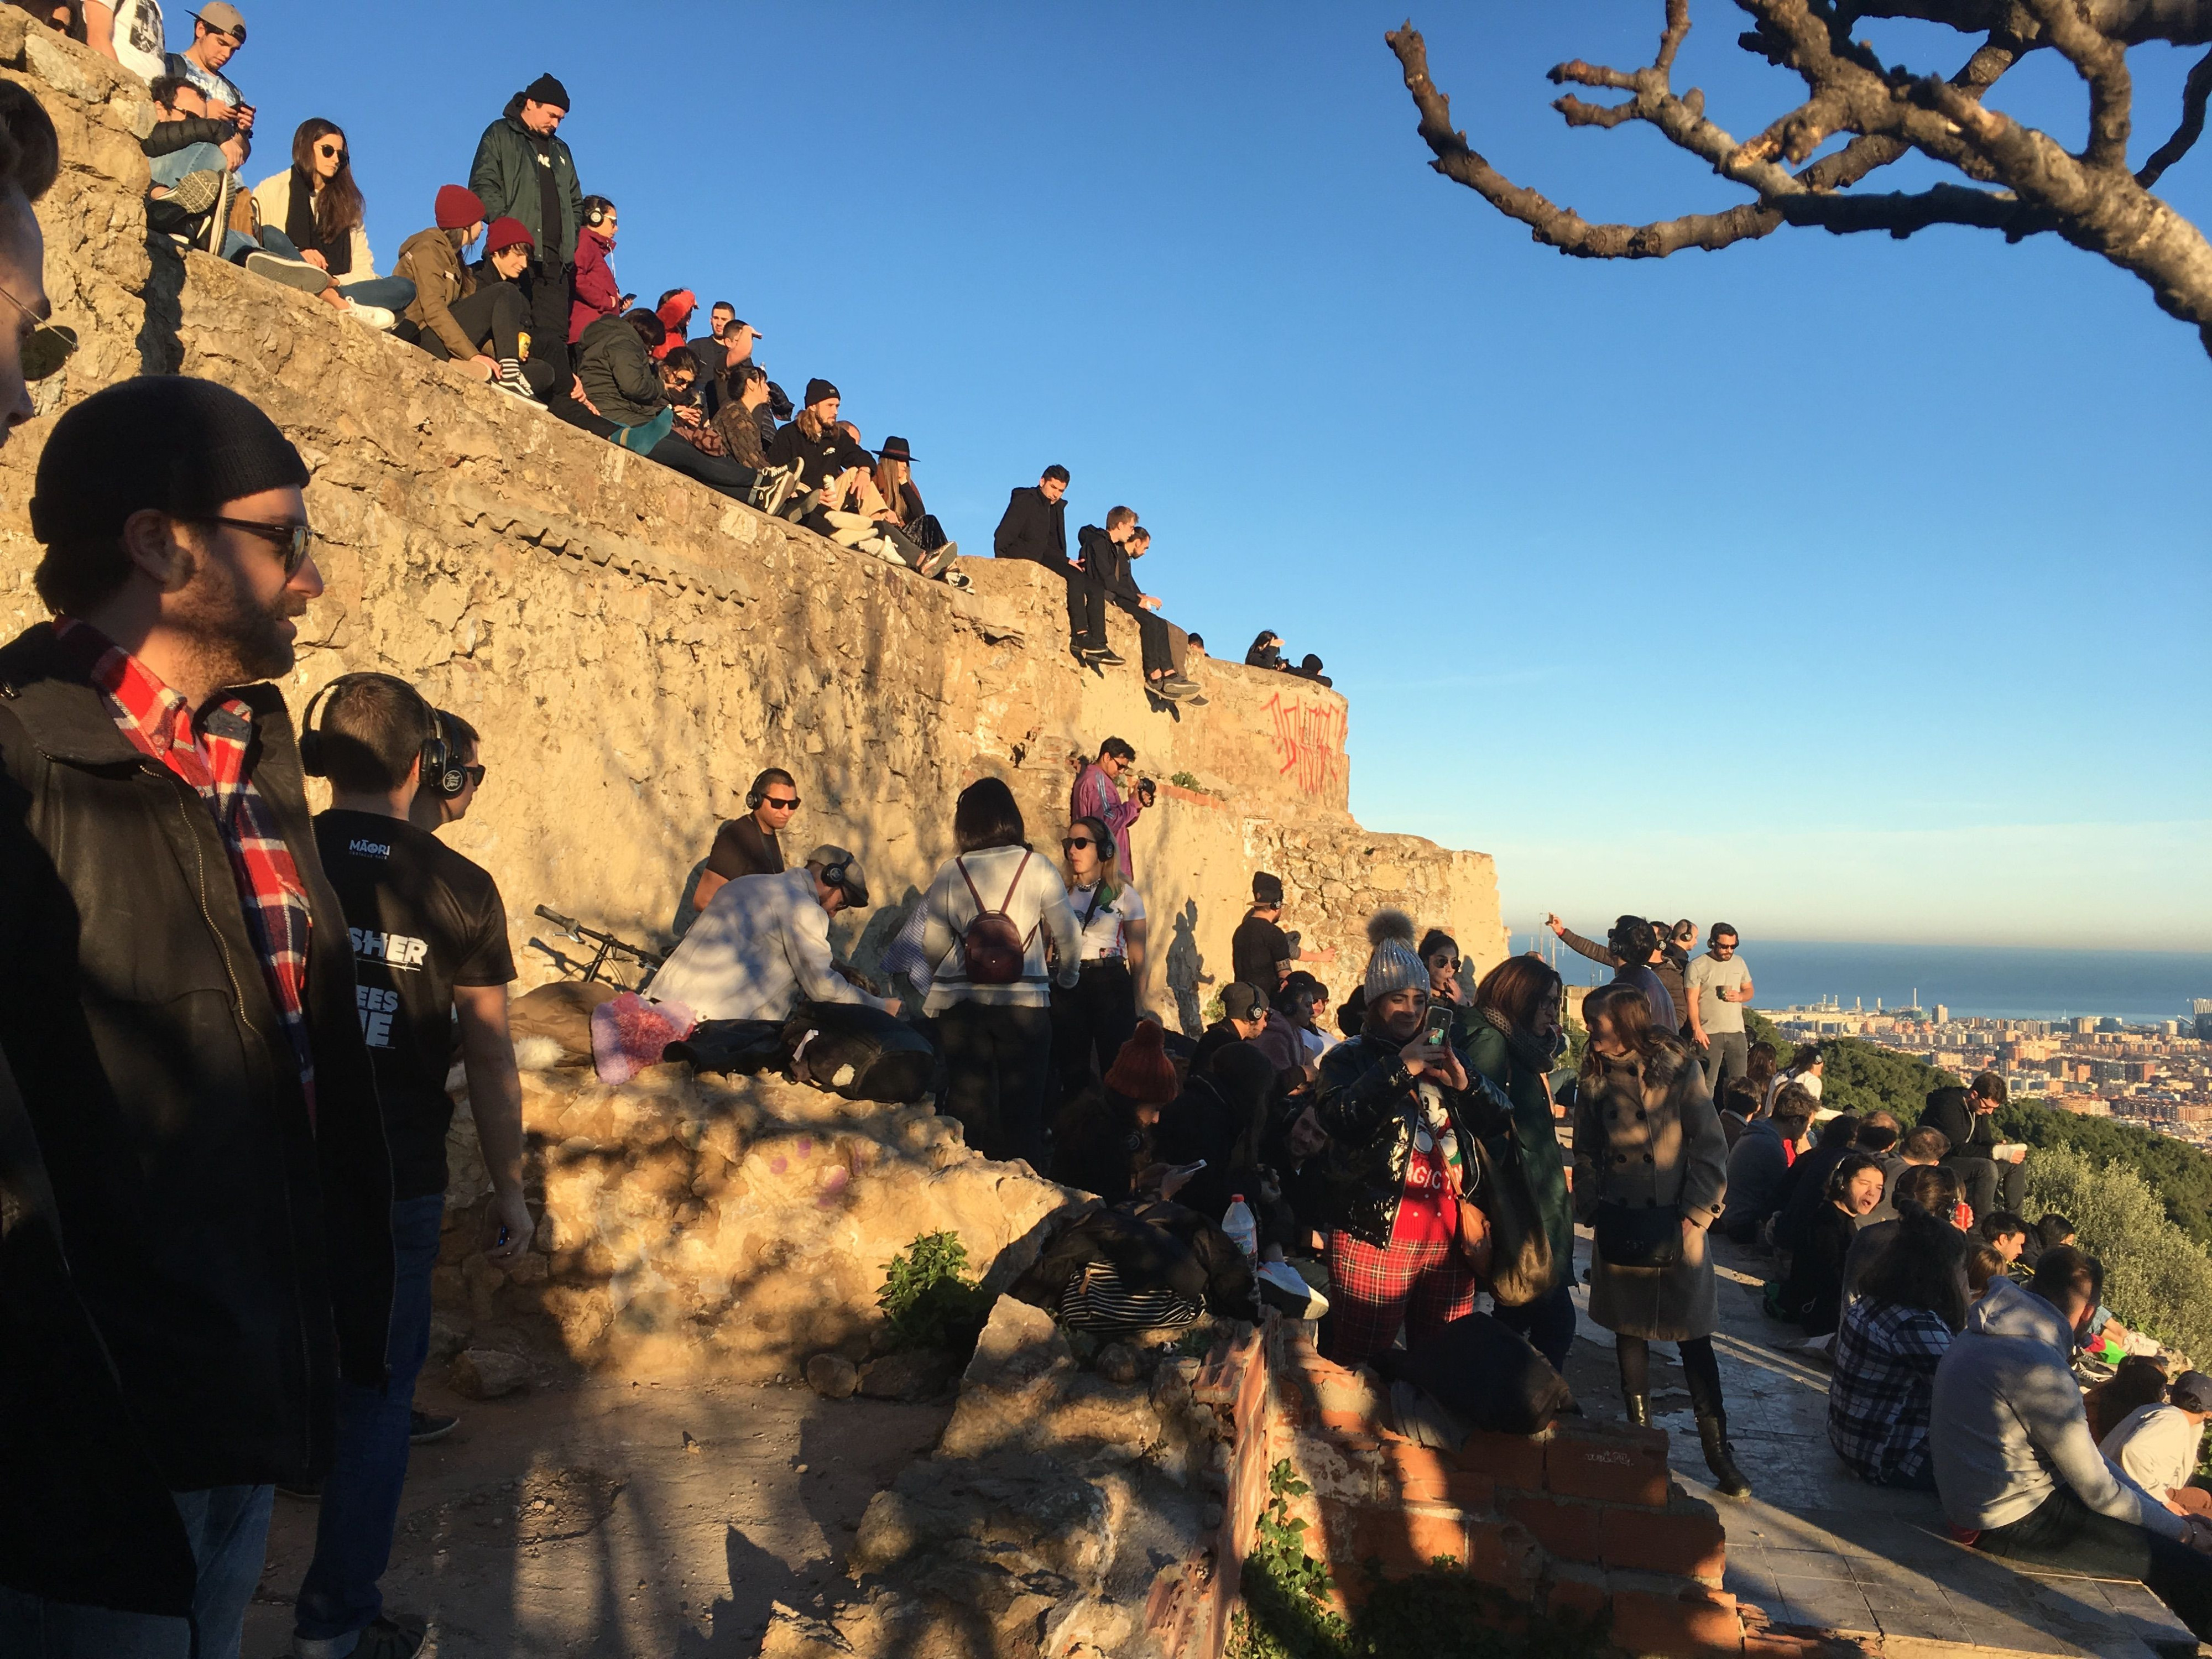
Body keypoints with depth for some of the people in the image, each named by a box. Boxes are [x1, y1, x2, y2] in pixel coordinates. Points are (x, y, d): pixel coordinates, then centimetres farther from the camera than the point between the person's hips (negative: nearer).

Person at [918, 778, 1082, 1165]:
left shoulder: (951, 872, 1)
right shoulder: (1036, 867, -2)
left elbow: (931, 947, 5)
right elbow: (1068, 934, 3)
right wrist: (1067, 978, 23)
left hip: (959, 1004, 1)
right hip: (1024, 1002, -1)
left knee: (965, 1108, 9)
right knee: (1022, 1112, 7)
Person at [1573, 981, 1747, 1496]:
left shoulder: (1677, 1071, -8)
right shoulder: (1595, 1077, 3)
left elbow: (1710, 1148, -7)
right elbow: (1586, 1151, 10)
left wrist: (1696, 1216, -12)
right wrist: (1590, 1210, 2)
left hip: (1674, 1225, -4)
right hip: (1619, 1227, 4)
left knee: (1694, 1338, 2)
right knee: (1629, 1334, 12)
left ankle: (1719, 1452, 12)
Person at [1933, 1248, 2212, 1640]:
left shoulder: (1982, 1335, 3)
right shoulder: (2042, 1370, -25)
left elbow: (2073, 1446, 12)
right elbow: (2098, 1491, -15)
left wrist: (2159, 1506, 12)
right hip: (2012, 1523, -10)